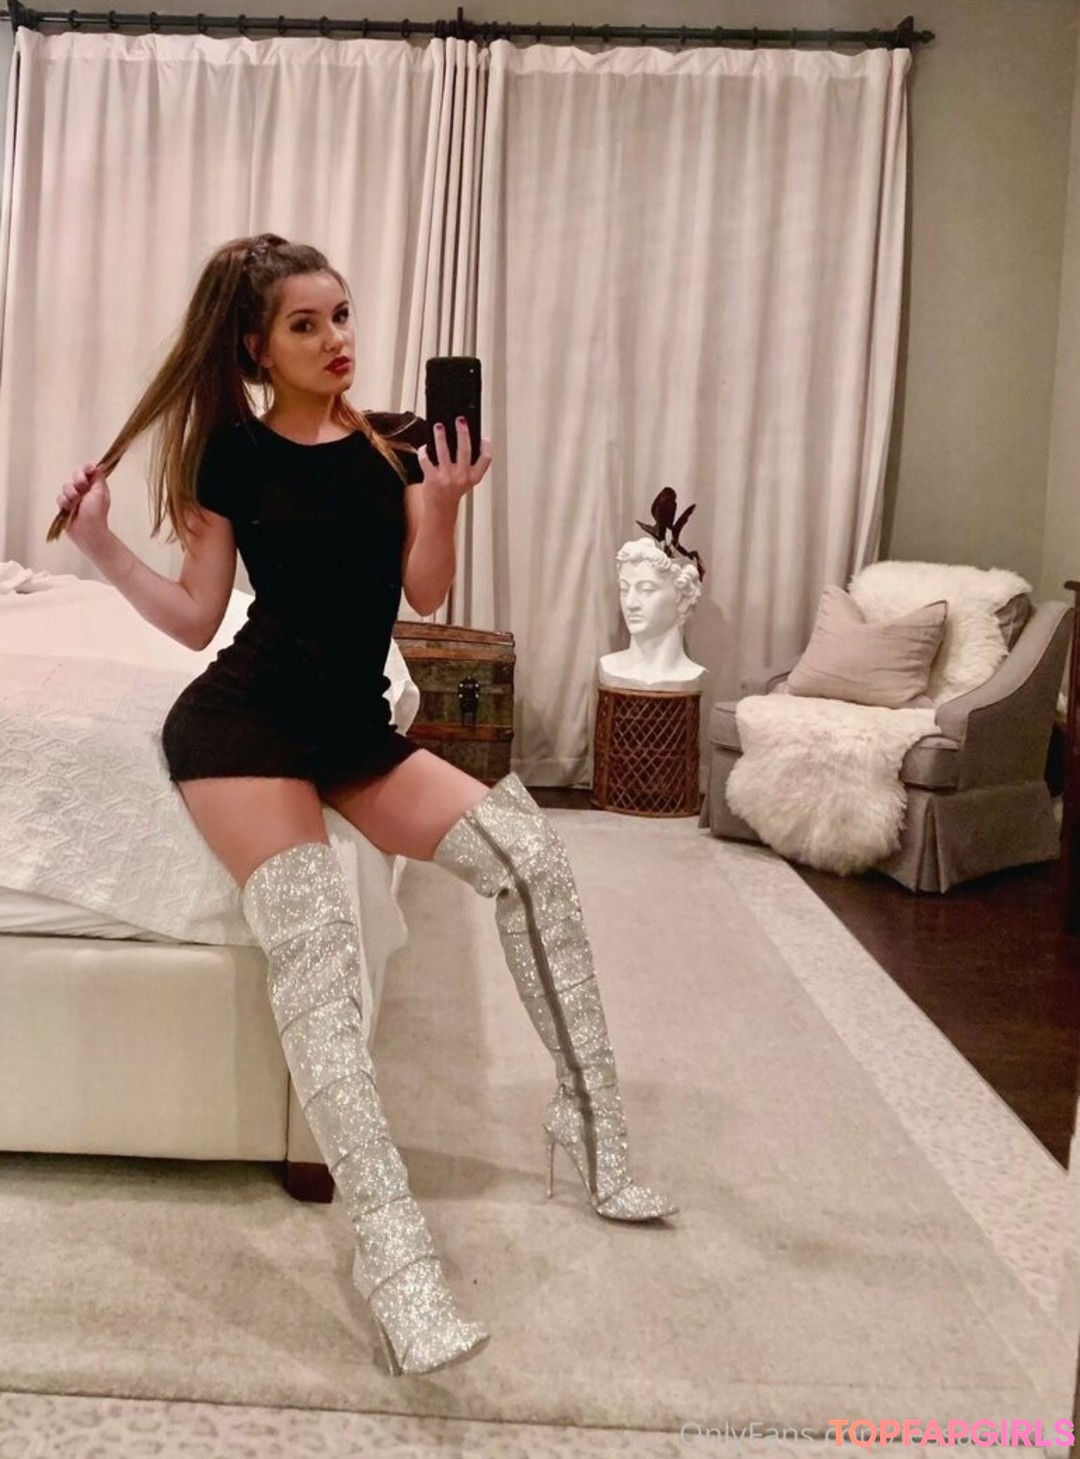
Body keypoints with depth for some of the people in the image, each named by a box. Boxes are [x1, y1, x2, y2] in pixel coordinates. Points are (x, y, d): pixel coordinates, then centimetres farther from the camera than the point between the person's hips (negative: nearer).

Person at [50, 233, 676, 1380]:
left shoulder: (396, 441, 7)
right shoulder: (236, 453, -2)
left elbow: (424, 592, 0)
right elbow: (195, 617, 1)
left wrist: (441, 502, -16)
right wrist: (101, 551, -11)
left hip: (355, 728, 5)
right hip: (241, 725, -4)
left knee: (527, 853, -10)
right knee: (313, 946, -23)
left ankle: (588, 1122, 2)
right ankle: (390, 1247, -28)